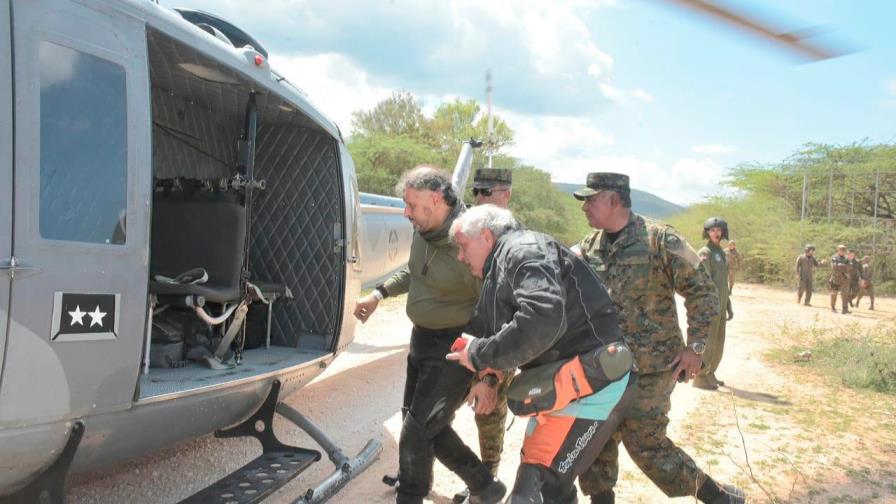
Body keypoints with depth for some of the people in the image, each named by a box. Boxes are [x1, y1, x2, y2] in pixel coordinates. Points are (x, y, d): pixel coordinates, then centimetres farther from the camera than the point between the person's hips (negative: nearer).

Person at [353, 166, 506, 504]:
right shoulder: (423, 230, -1)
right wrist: (379, 293, 14)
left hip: (454, 348, -9)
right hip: (423, 338, 9)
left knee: (415, 434, -4)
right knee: (428, 425, 18)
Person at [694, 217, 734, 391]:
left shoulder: (721, 253, 18)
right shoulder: (705, 252, -10)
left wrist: (728, 306, 20)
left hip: (720, 307, 9)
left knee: (718, 343, 13)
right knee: (708, 342, -7)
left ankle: (710, 374, 22)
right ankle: (700, 377, -1)